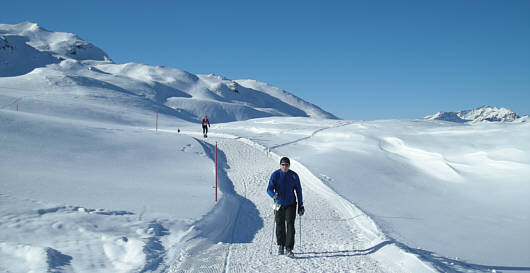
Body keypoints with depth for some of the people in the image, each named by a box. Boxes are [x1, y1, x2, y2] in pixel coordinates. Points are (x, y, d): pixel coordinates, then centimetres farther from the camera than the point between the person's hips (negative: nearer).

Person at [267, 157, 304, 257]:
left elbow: (299, 191, 6)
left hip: (291, 204, 0)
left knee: (290, 225, -10)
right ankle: (280, 246, 27)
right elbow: (269, 189, -9)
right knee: (280, 226, 8)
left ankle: (289, 249, -6)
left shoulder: (294, 176, -2)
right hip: (279, 205, 0)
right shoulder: (275, 175, -5)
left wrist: (301, 205, 5)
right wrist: (274, 195, -31)